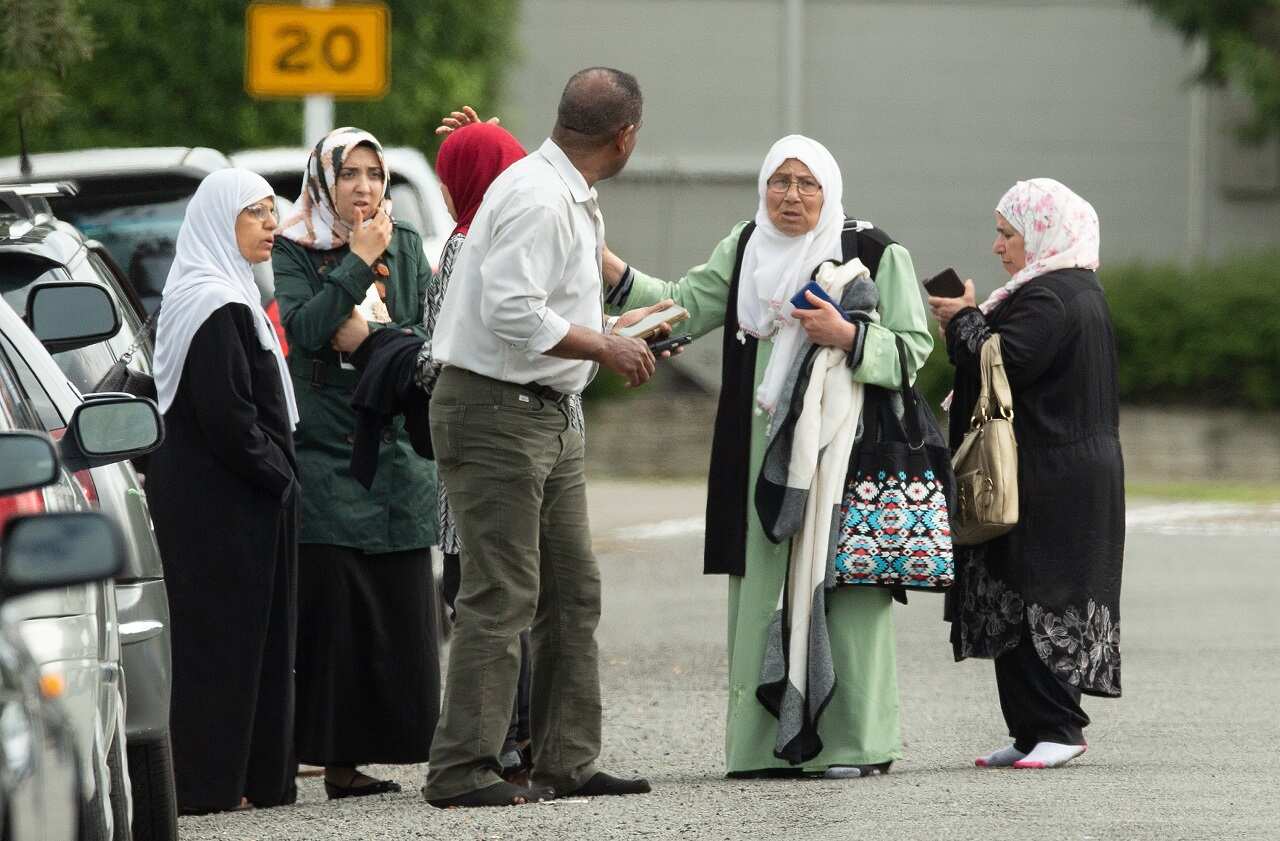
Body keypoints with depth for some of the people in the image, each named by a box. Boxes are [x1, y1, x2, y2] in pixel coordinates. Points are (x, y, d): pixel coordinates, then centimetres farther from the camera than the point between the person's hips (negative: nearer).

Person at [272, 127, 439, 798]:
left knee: (399, 608, 0)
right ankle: (337, 755, -8)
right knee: (329, 605, -9)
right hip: (325, 451, -4)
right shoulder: (294, 251, 3)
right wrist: (359, 263, -12)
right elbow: (304, 328, -14)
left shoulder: (405, 246, 14)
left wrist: (369, 335, -7)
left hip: (398, 448, 4)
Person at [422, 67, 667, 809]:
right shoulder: (538, 199, -19)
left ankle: (568, 761, 16)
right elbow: (512, 314, -26)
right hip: (496, 409, -11)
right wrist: (604, 347, -18)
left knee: (573, 593, 12)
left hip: (551, 413, 11)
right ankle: (463, 770, -9)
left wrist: (613, 330, 28)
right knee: (501, 597, -11)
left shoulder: (574, 202, 15)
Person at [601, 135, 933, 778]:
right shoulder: (744, 248, 14)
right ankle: (771, 742, 6)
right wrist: (607, 266, 1)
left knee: (838, 585, -7)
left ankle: (852, 741, -2)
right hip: (759, 453, 4)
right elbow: (686, 306, 10)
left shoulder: (876, 255, 0)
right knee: (764, 590, 2)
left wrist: (847, 336, -17)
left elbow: (914, 347, -2)